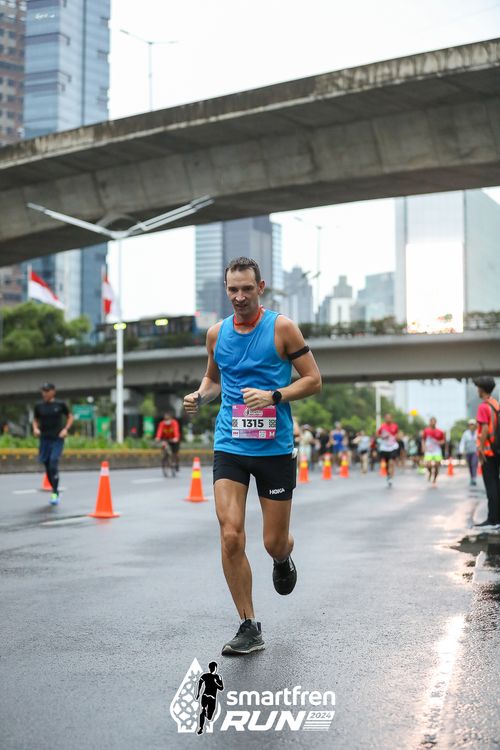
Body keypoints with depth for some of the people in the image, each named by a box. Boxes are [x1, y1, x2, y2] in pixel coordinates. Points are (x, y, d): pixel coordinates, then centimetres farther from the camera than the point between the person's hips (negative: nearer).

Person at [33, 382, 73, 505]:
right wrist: (35, 428, -3)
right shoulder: (39, 406, 4)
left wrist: (65, 429, -5)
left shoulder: (60, 405, -2)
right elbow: (35, 420, 17)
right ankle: (54, 490, 26)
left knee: (53, 464, -15)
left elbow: (70, 417, 9)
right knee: (47, 465, 7)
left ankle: (55, 494, -10)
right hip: (44, 439, 3)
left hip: (57, 439, -3)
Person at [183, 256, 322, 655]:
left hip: (275, 448, -2)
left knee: (274, 542, 5)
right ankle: (249, 627, 2)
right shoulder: (217, 333, 7)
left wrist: (273, 396, -18)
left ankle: (283, 559, 45)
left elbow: (313, 379, -3)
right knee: (231, 536, -11)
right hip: (230, 447, 2)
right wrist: (199, 396, 1)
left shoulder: (281, 327, -5)